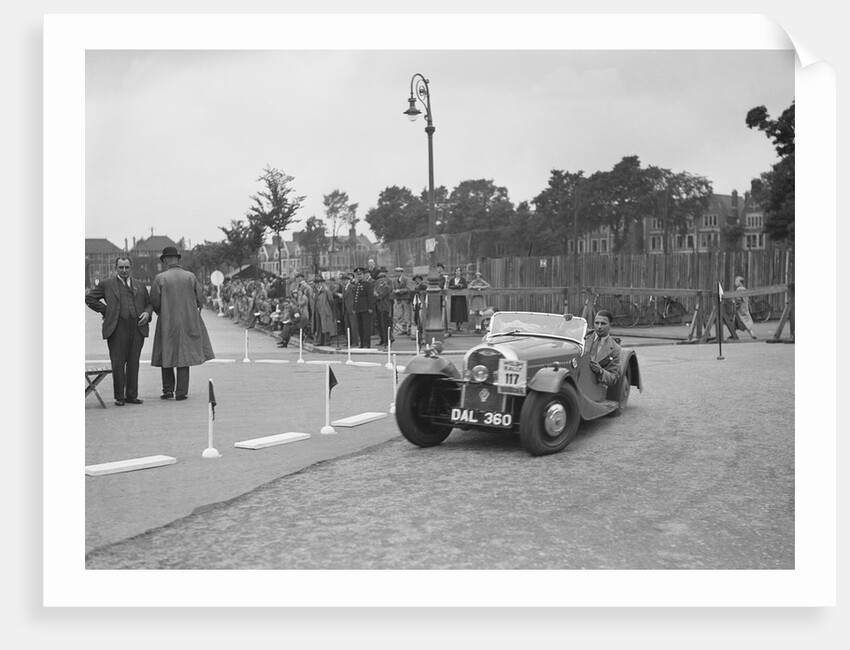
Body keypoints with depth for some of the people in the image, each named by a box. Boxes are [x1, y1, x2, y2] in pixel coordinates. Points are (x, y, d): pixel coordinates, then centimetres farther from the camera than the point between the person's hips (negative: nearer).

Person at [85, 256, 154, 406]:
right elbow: (89, 298, 10)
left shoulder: (140, 286, 18)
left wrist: (147, 313, 0)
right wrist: (104, 310, 2)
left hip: (137, 328, 2)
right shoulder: (106, 285, 10)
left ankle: (132, 395, 11)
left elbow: (149, 303, 21)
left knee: (133, 363, 4)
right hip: (117, 329, -2)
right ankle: (119, 397, 4)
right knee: (118, 363, -3)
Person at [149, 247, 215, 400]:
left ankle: (168, 389, 13)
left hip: (167, 323, -1)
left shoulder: (160, 278, -7)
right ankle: (181, 392, 6)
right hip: (188, 322, 1)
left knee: (167, 355, 12)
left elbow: (154, 302, -5)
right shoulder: (191, 276, -1)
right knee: (184, 355, 6)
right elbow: (200, 299, 2)